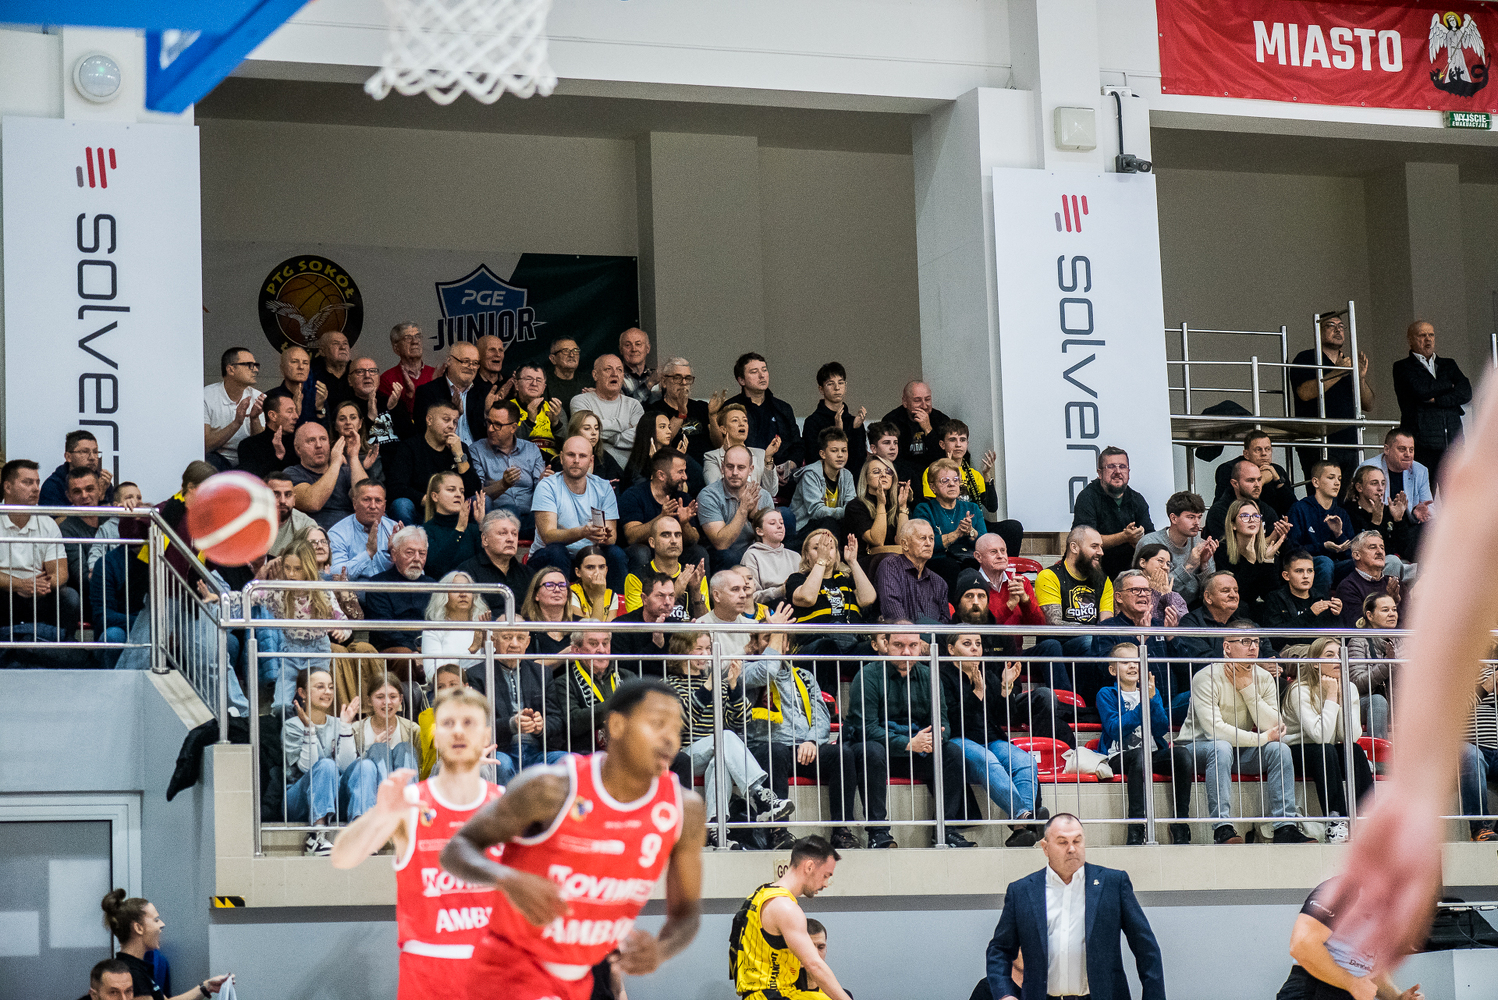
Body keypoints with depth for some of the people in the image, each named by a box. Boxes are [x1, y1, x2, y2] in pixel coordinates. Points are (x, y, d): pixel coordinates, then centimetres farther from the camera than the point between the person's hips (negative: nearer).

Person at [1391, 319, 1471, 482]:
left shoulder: (1449, 365, 21)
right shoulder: (1402, 367, 7)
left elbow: (1466, 393, 7)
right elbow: (1421, 390, -10)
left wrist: (1436, 400, -6)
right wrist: (1449, 385, 5)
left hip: (1452, 444, 4)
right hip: (1421, 444, -4)